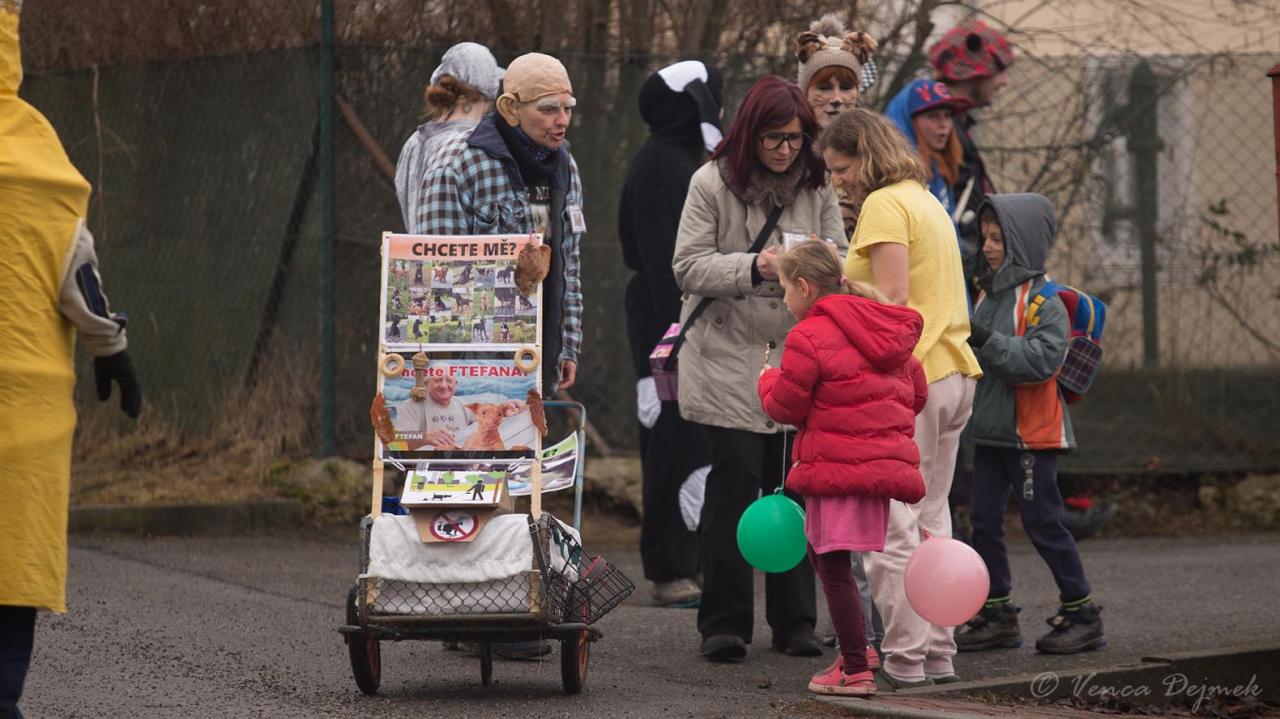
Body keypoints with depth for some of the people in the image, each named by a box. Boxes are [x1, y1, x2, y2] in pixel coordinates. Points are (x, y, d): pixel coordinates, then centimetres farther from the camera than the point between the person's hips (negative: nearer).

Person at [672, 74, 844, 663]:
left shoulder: (817, 189, 8)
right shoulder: (712, 183, -1)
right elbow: (689, 268, -6)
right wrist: (754, 267, -21)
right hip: (728, 356, -3)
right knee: (735, 482, -8)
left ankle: (794, 622, 13)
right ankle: (724, 624, 1)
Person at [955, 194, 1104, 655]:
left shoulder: (1044, 301, -13)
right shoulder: (989, 293, 12)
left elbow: (1042, 359, -26)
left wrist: (987, 339, -28)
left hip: (1031, 433, -8)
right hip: (990, 429, 8)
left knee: (1043, 522, -3)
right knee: (984, 521, 7)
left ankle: (1080, 612, 8)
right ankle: (996, 613, 14)